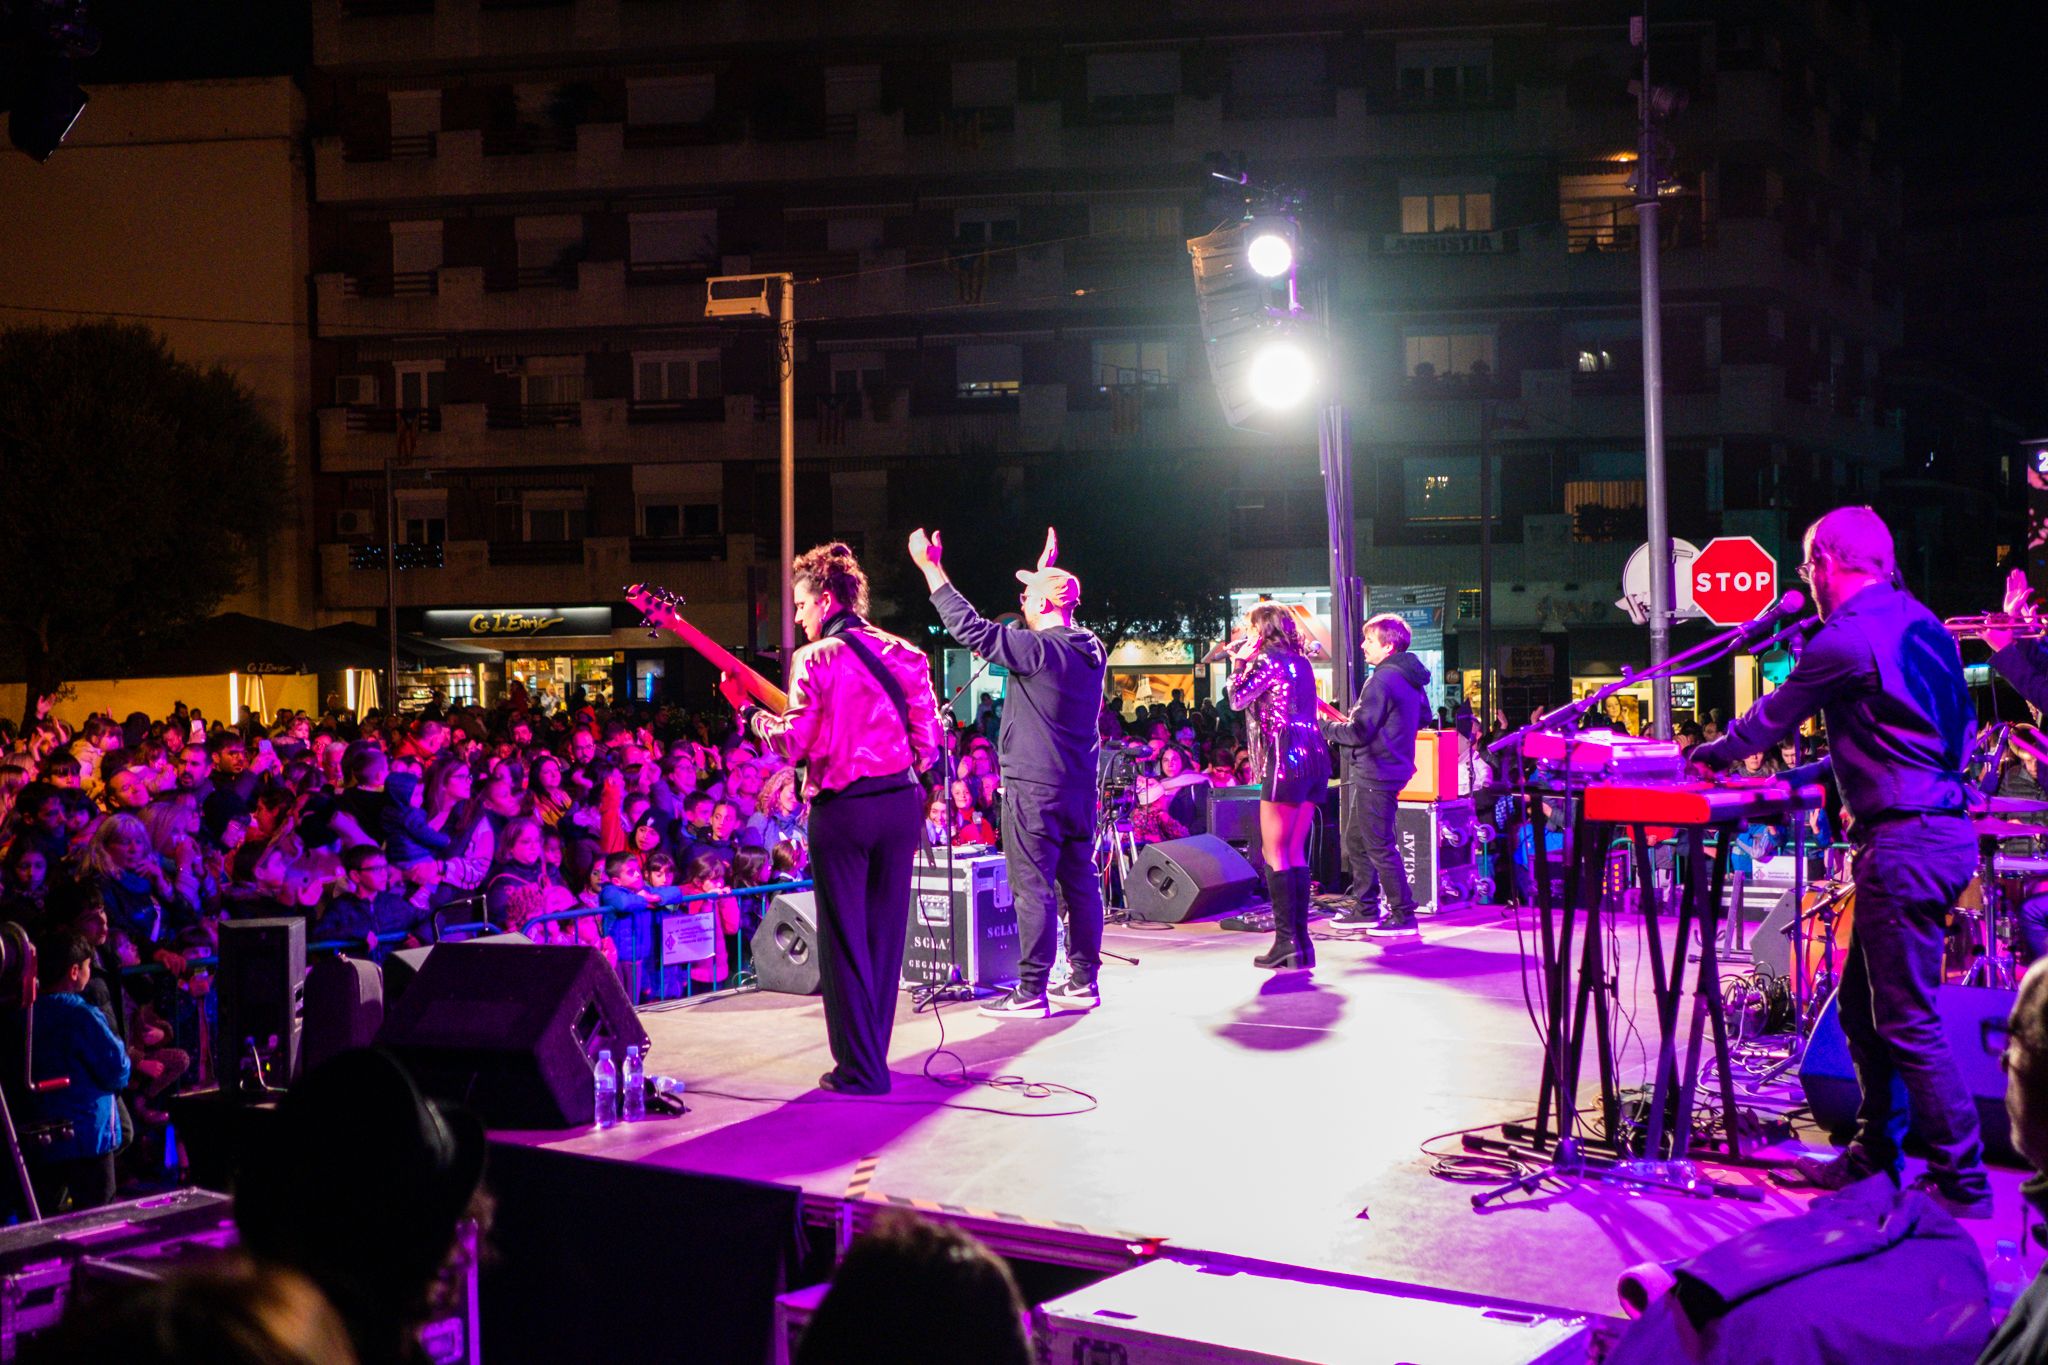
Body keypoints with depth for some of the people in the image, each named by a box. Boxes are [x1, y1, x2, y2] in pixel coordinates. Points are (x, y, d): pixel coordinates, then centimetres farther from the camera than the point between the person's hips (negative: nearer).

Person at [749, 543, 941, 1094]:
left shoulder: (814, 659, -7)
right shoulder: (904, 655, 6)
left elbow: (792, 743, -10)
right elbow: (928, 739, 4)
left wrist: (755, 717, 7)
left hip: (841, 809, -5)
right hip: (902, 803, 5)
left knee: (844, 941, 3)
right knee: (886, 936, 12)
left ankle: (859, 1069, 4)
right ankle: (873, 1056, 21)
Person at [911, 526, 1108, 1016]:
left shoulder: (1037, 649, -16)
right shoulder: (1092, 650, 8)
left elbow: (972, 628, -17)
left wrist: (932, 570, -11)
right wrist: (1050, 572, 40)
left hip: (1034, 786, -8)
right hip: (1080, 786, 8)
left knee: (1033, 888, -4)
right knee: (1079, 882, 12)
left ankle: (1031, 990, -2)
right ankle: (1084, 980, 18)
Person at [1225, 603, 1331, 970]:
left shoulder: (1269, 659, -8)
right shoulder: (1300, 661, 18)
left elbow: (1237, 700, -7)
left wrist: (1241, 662, 2)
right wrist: (1246, 662, 23)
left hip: (1286, 760, -8)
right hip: (1313, 758, 8)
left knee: (1274, 853, -4)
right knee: (1295, 852, 11)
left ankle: (1286, 942, -8)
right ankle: (1301, 940, 11)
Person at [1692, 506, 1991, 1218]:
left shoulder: (1846, 639, -13)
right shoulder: (1924, 623, 14)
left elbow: (1771, 720, -1)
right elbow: (1962, 731, 23)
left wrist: (1714, 754, 19)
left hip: (1904, 843, -10)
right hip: (1946, 828, 10)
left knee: (1908, 1022, -4)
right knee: (1862, 1004, 17)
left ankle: (1960, 1182, 1)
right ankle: (1873, 1155, 26)